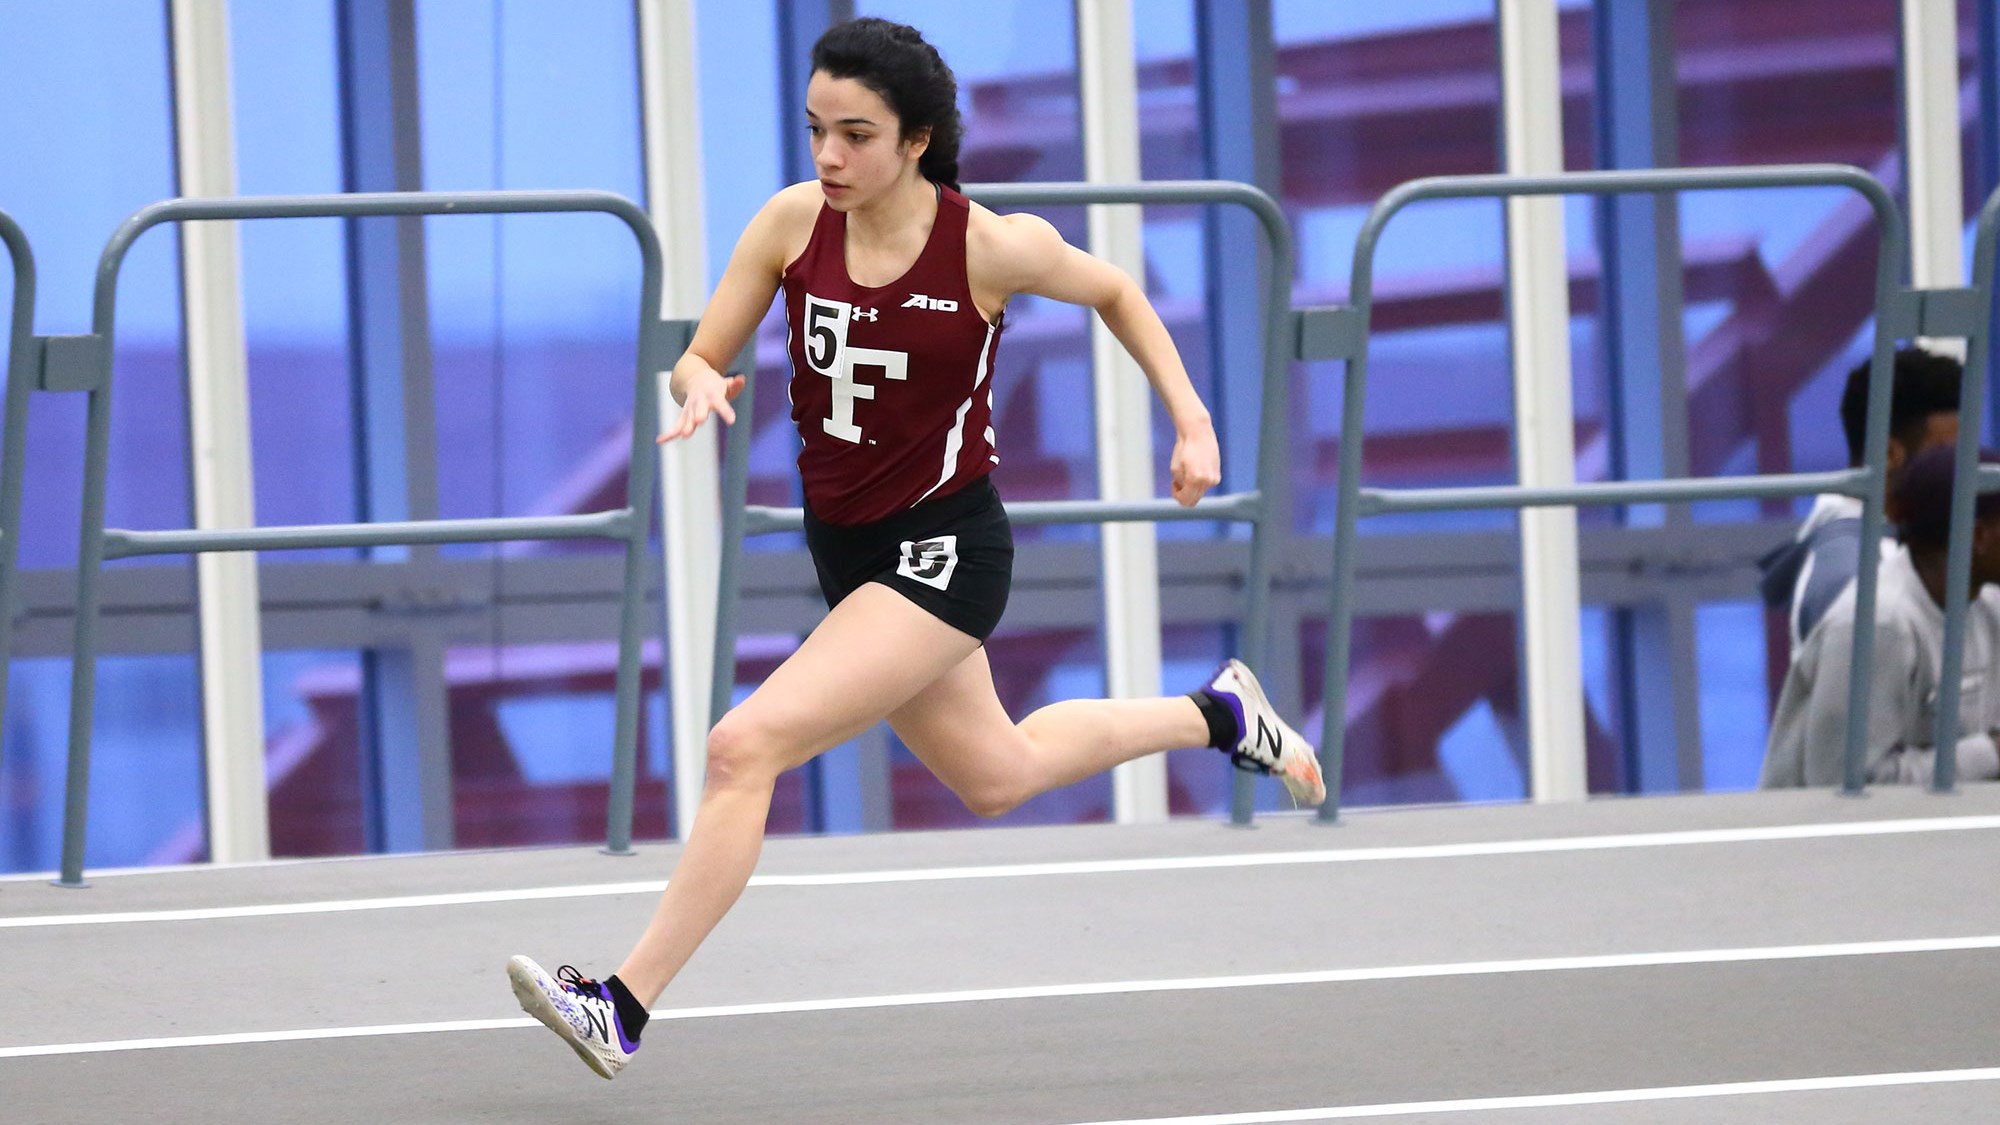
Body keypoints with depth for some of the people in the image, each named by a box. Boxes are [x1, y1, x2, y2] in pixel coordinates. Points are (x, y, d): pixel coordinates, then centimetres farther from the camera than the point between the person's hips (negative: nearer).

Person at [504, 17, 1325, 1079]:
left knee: (744, 747, -22)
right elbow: (700, 356, -1)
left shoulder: (991, 248, -19)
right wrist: (701, 385, -25)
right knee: (994, 777, 26)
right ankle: (1213, 715, 50)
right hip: (846, 545, 7)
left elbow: (1115, 292, 2)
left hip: (944, 552, -7)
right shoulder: (792, 223, -9)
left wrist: (1192, 422, -4)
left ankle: (621, 1008, -20)